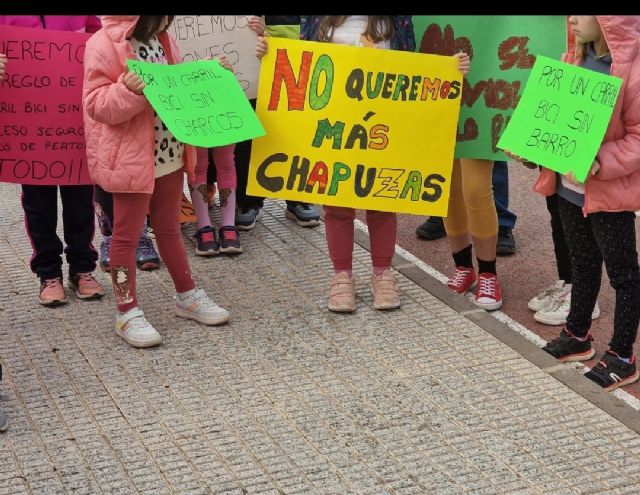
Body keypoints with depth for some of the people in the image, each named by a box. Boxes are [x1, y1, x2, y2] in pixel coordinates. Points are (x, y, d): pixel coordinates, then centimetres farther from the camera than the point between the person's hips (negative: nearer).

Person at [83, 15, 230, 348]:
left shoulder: (160, 39, 8)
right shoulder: (104, 45, -17)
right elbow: (96, 104, -20)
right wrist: (129, 92, -36)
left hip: (169, 155, 8)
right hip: (131, 159, -8)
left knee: (169, 229, 20)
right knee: (127, 235, 4)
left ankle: (187, 295, 33)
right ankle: (127, 312, 13)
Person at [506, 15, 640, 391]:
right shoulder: (575, 59, 3)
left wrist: (600, 163, -30)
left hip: (609, 191, -7)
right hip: (568, 186, 8)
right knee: (583, 263, 22)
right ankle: (578, 335, 38)